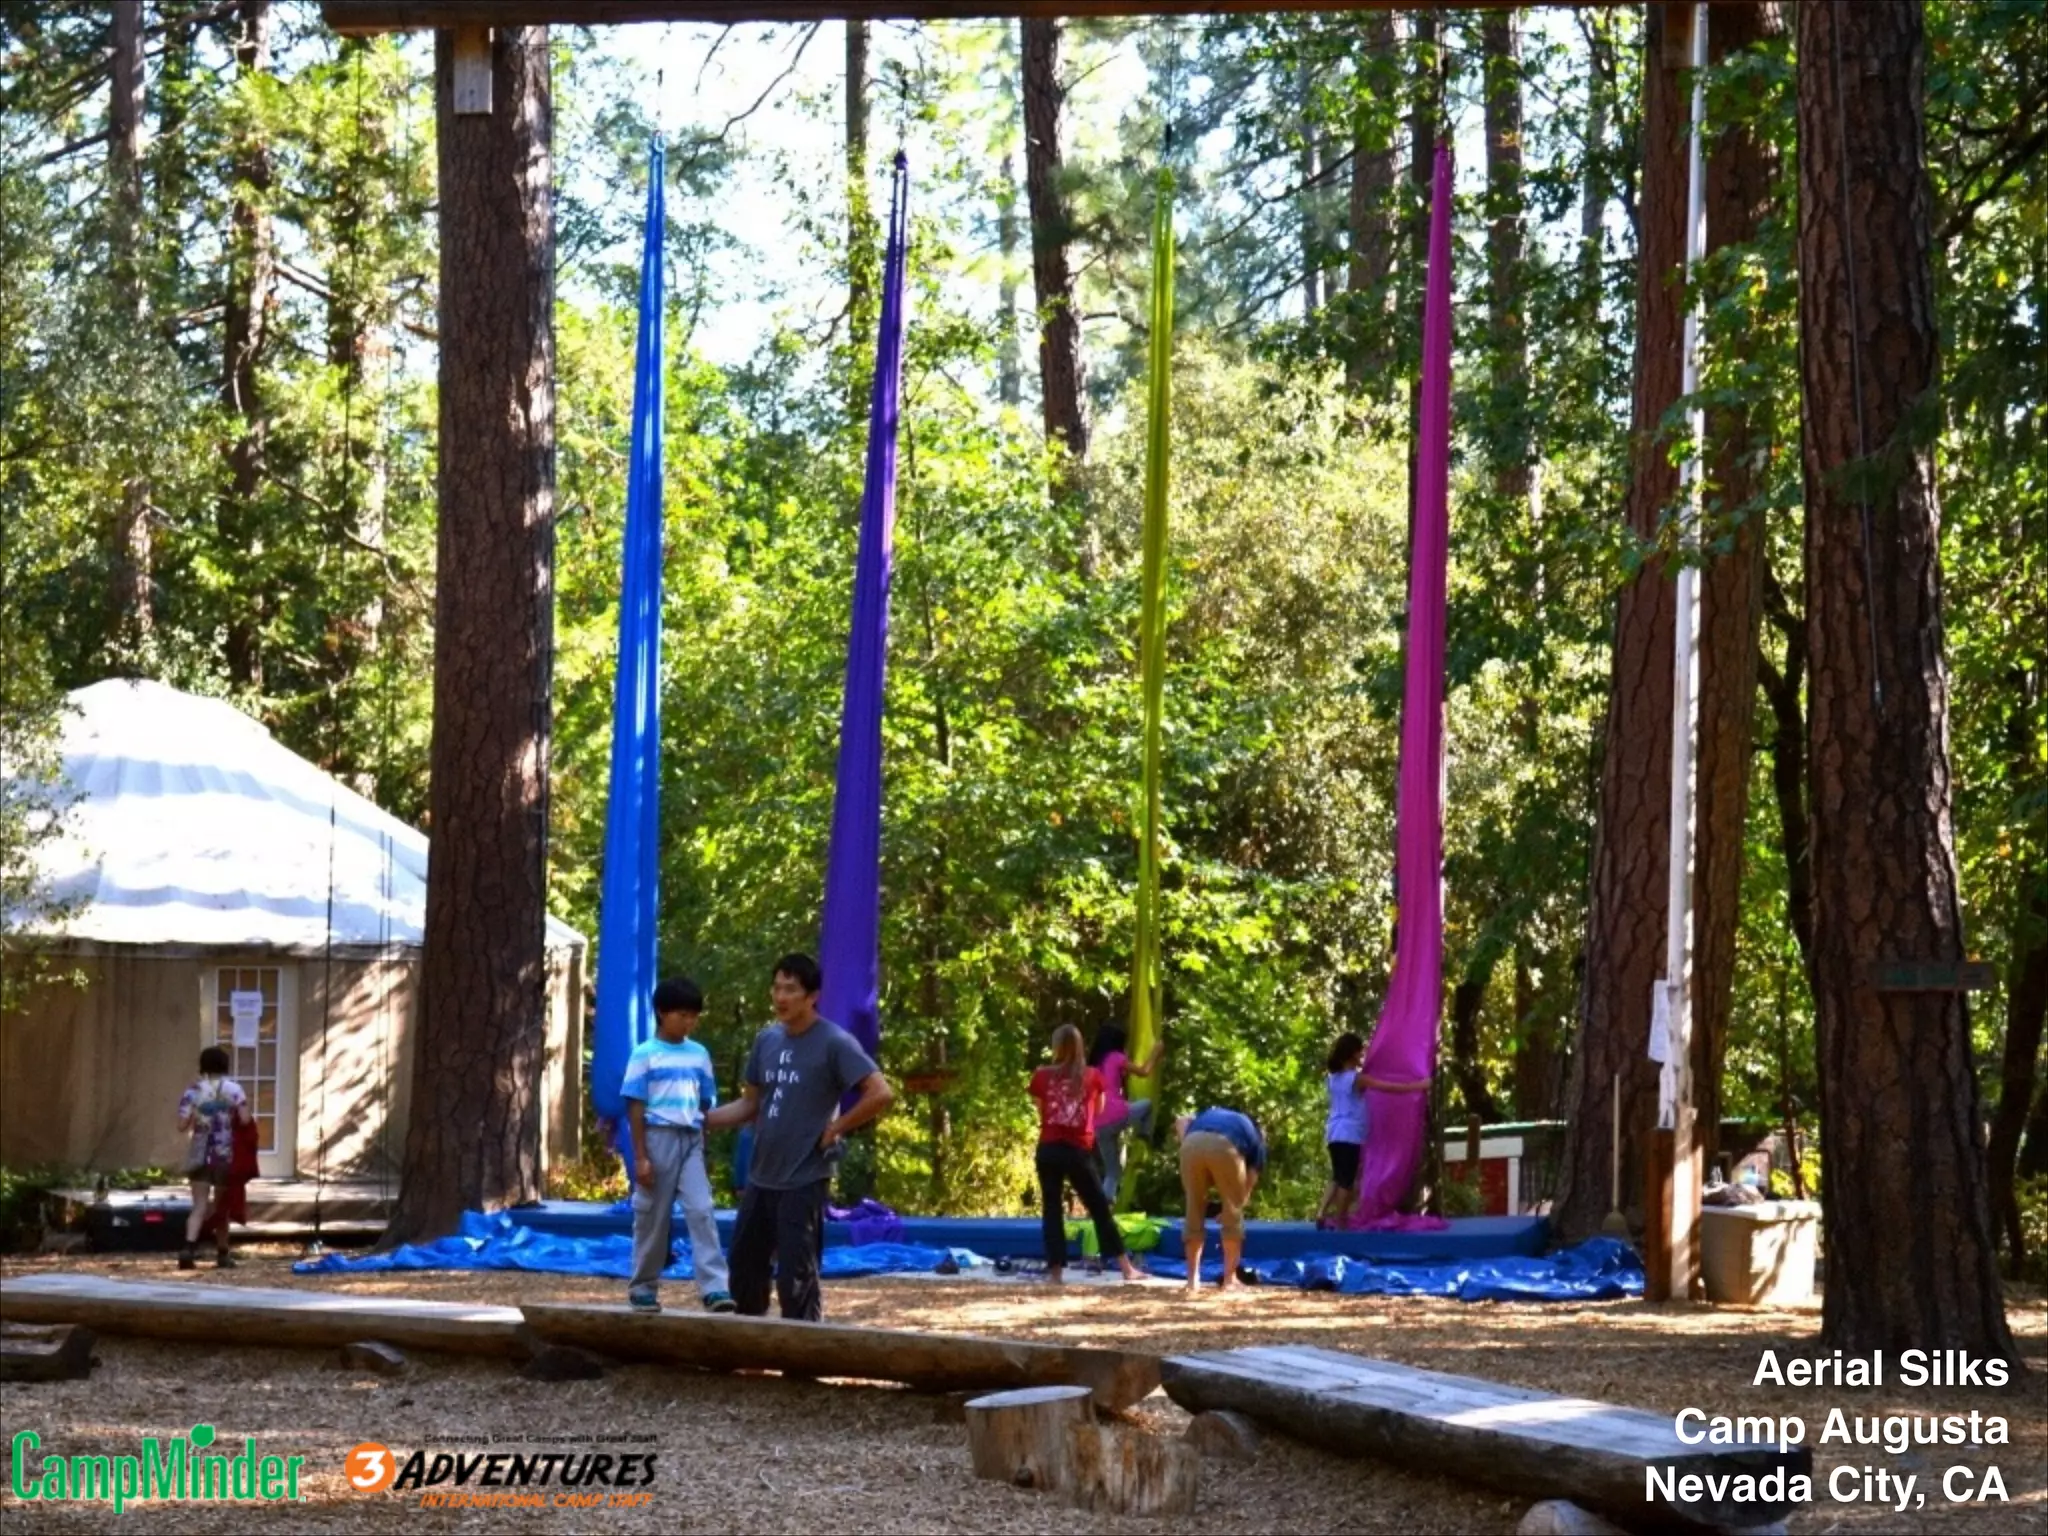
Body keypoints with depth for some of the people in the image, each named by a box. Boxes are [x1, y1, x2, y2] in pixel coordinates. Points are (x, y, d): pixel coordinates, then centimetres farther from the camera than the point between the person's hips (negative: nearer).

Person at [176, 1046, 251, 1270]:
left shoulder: (193, 1090, 2)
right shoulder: (233, 1088, -2)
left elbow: (182, 1125, -4)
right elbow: (245, 1119, -10)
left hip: (199, 1153, 1)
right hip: (225, 1154, 0)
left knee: (200, 1206, -2)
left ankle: (189, 1247, -24)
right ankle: (222, 1253, 21)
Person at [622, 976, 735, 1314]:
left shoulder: (699, 1054, 10)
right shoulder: (645, 1054, -3)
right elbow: (636, 1107, -4)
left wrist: (703, 1149, 13)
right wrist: (640, 1156, -9)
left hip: (691, 1140, 3)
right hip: (659, 1137, -3)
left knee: (701, 1211, -9)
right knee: (653, 1216, 4)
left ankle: (714, 1287, -16)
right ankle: (643, 1286, 17)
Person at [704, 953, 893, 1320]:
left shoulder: (834, 1043, -12)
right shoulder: (766, 1040, 9)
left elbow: (881, 1093, -19)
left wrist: (835, 1129, -13)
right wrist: (701, 1120, 7)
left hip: (804, 1180, -7)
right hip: (760, 1178, 7)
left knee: (796, 1277, -6)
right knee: (744, 1268, 13)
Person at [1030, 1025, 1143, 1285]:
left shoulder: (1042, 1076, 2)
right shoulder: (1093, 1076, 4)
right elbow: (1099, 1110, 19)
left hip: (1049, 1149, 0)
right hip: (1078, 1151, 0)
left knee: (1052, 1210, 6)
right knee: (1100, 1209, 6)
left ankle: (1056, 1272, 0)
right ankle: (1126, 1268, 6)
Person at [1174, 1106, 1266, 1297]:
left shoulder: (1208, 1116, 43)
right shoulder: (1256, 1139, 34)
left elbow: (1182, 1121, 25)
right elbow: (1250, 1182, 27)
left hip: (1192, 1143, 3)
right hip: (1224, 1145, -2)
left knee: (1194, 1209, 18)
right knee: (1233, 1210, 16)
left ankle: (1193, 1279, 18)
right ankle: (1230, 1279, 17)